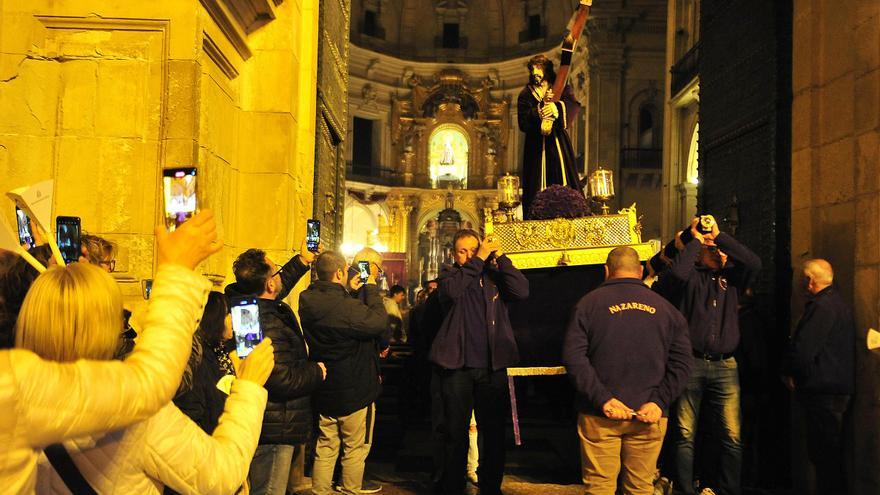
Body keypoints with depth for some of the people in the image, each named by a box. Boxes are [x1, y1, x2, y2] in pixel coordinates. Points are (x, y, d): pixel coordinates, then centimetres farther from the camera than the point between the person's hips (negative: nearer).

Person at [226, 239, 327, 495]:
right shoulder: (267, 325, -29)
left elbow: (281, 286, 23)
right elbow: (283, 380, -30)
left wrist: (303, 260, 24)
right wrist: (317, 371, -13)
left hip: (262, 426, 11)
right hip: (274, 433, -10)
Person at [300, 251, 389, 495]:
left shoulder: (308, 302, -3)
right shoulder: (345, 306, -28)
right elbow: (380, 322, -20)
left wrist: (353, 290, 8)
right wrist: (371, 285, -14)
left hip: (323, 391, 7)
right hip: (354, 390, -7)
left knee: (325, 448, 18)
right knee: (355, 450, 11)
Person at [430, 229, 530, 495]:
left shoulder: (494, 274, 9)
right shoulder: (450, 274, 6)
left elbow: (522, 291, -8)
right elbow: (451, 290, -18)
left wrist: (500, 257, -10)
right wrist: (480, 259, -15)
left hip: (493, 366, 2)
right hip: (458, 365, -1)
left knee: (494, 431, 9)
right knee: (456, 431, 7)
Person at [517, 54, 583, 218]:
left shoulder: (561, 88, 12)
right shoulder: (525, 95, 11)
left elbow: (574, 105, -9)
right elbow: (523, 122, -3)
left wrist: (557, 107, -28)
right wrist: (540, 108, -18)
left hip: (559, 144, 1)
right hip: (537, 146, 0)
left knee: (565, 183, -4)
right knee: (538, 188, -4)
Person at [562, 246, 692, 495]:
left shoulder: (589, 303, 0)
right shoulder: (665, 308, 7)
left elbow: (573, 356, -10)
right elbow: (681, 362, 1)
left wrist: (603, 399, -12)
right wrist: (659, 402, -5)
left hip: (600, 416, -2)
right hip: (649, 416, 2)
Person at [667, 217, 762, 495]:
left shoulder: (731, 278, 17)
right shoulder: (692, 277, 7)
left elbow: (754, 263, -1)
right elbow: (676, 273, -16)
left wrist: (719, 235, 1)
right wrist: (696, 240, -2)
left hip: (725, 367, 3)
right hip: (690, 363, -3)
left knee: (732, 438, -1)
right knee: (686, 436, 0)